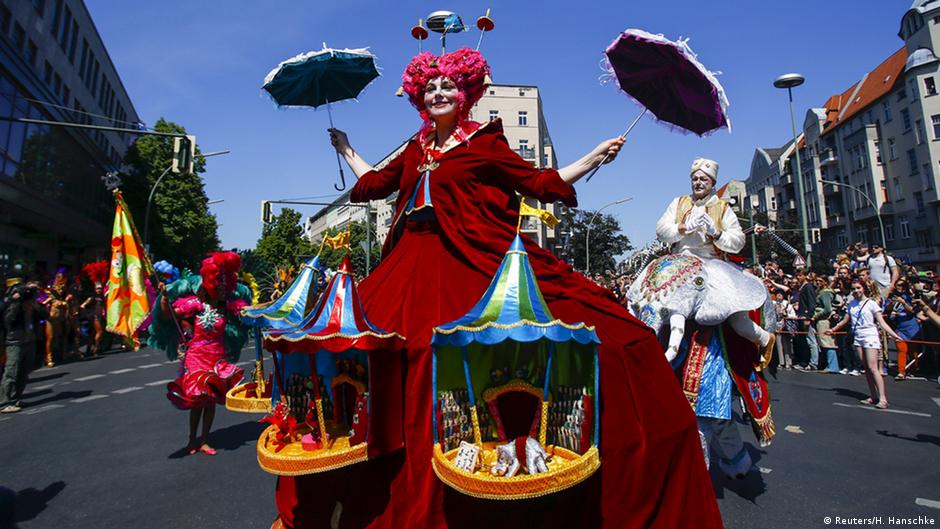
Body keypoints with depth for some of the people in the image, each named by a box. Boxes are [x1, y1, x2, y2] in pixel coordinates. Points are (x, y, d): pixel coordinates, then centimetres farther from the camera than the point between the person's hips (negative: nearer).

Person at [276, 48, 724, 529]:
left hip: (480, 264, -4)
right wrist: (345, 149, 44)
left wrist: (596, 156, 6)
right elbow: (371, 185, 32)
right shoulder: (415, 150, 20)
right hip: (418, 271, 5)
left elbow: (541, 184, 6)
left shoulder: (485, 141, 7)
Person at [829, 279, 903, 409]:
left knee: (873, 368, -12)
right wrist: (833, 330, 23)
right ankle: (873, 396, 9)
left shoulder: (871, 303, -4)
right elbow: (845, 320, 18)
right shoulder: (851, 304, 10)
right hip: (858, 338, 5)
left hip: (870, 337, -5)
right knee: (866, 369, 6)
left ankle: (882, 398, -10)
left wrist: (894, 335, -22)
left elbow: (882, 322, -10)